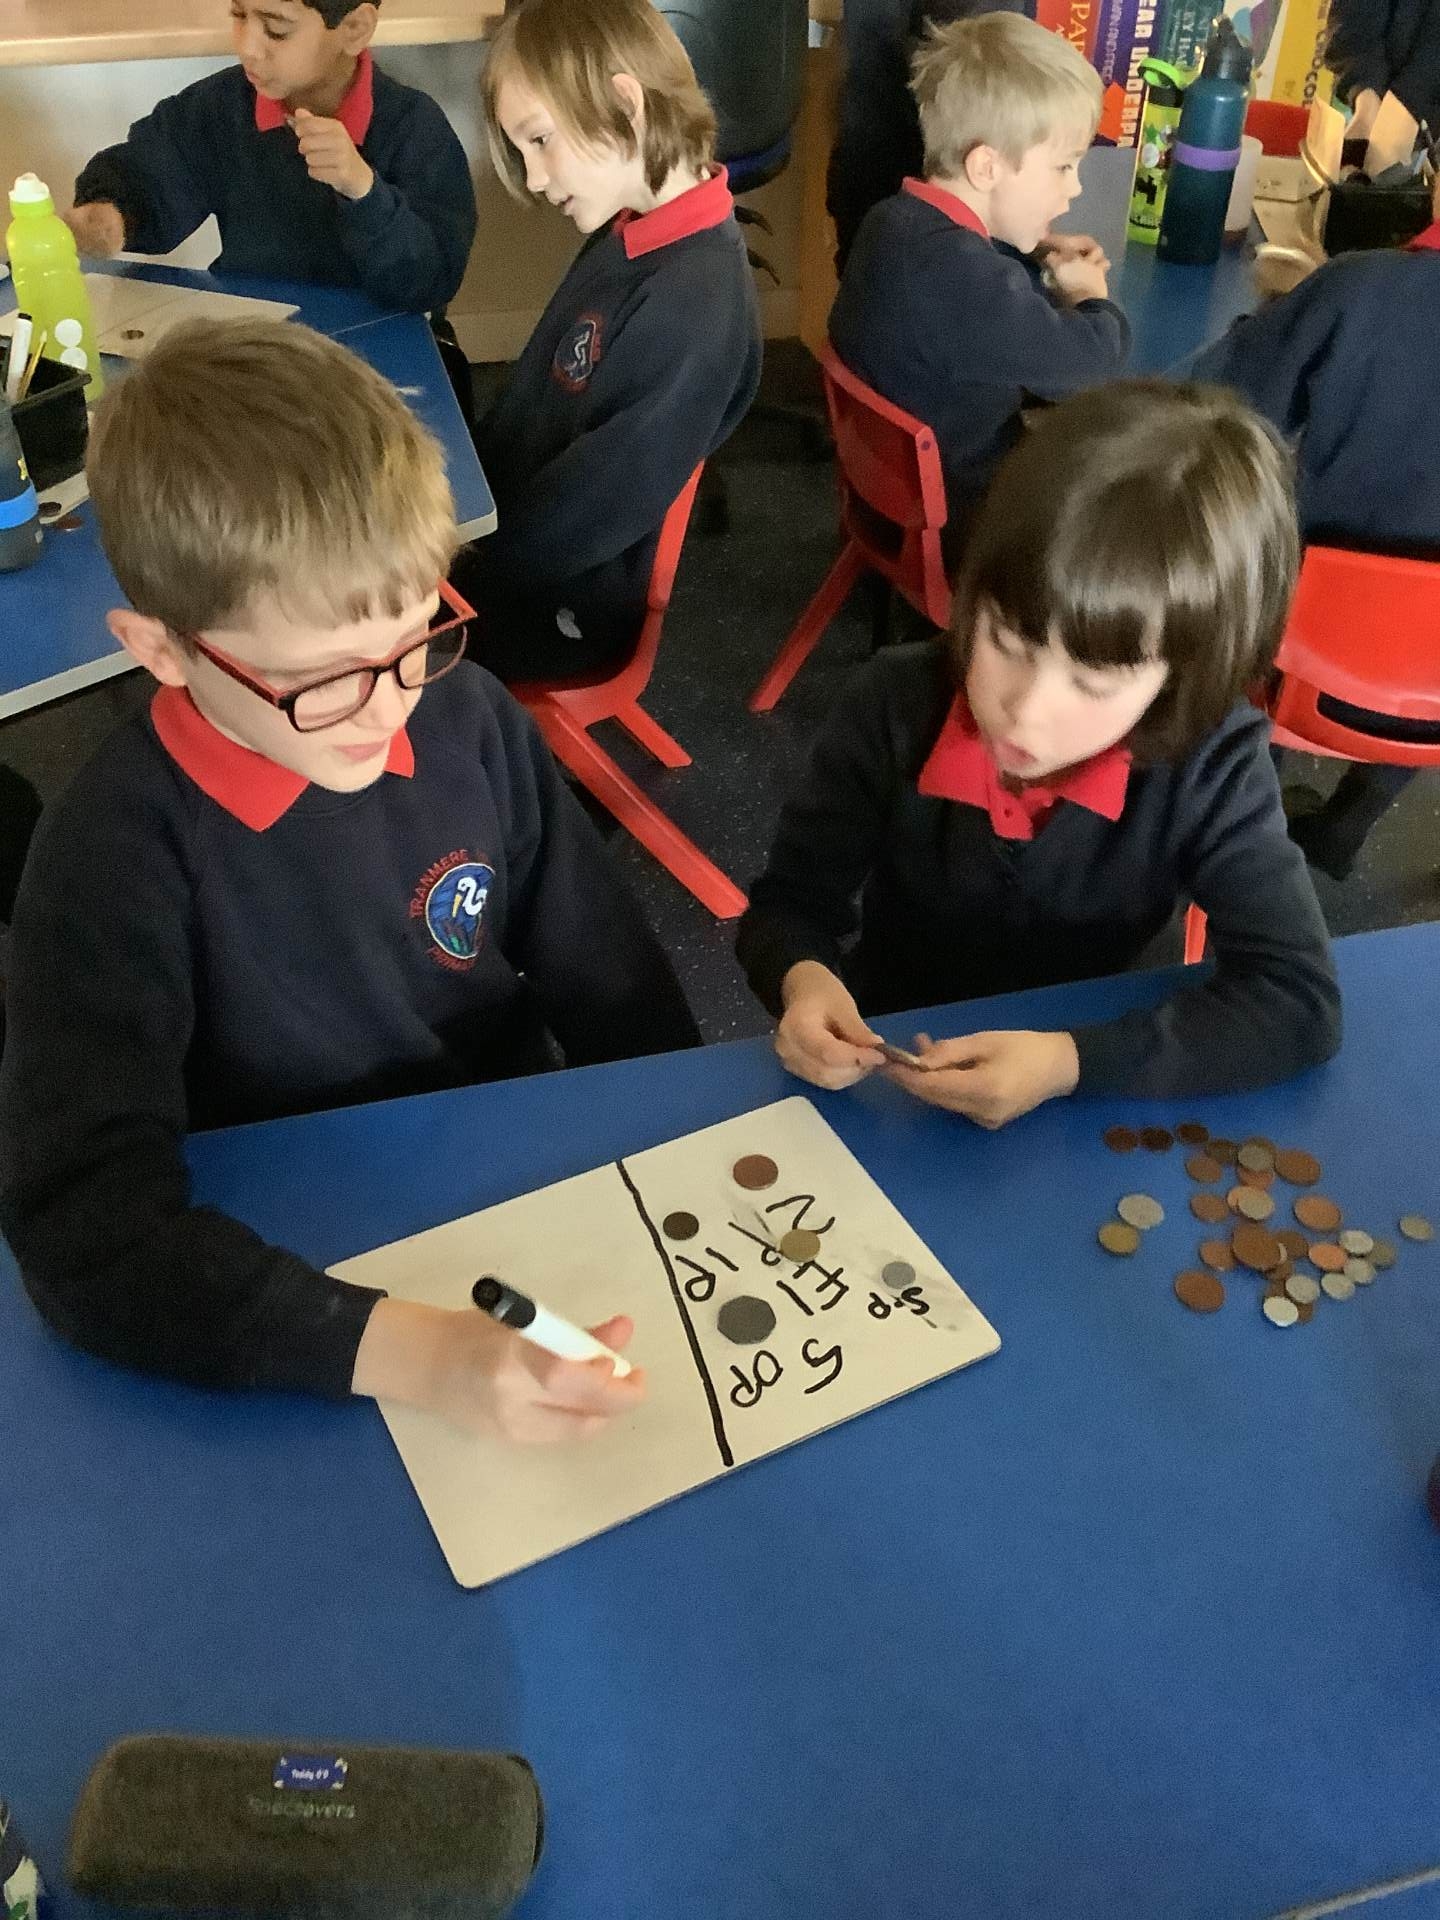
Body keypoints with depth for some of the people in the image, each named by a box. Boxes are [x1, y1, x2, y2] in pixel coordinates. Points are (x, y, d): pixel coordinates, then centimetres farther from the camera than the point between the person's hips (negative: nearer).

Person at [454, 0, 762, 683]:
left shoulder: (694, 300, -27)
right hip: (510, 528, 9)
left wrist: (459, 564, -14)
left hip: (562, 601, -9)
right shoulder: (629, 238, 4)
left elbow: (598, 505, -25)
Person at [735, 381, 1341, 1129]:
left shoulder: (1212, 765, -18)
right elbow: (790, 905, -7)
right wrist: (804, 980, -28)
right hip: (882, 1084, 1)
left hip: (1083, 1106, 0)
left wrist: (1071, 1062, -32)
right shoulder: (893, 706, -16)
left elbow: (1300, 1002, -21)